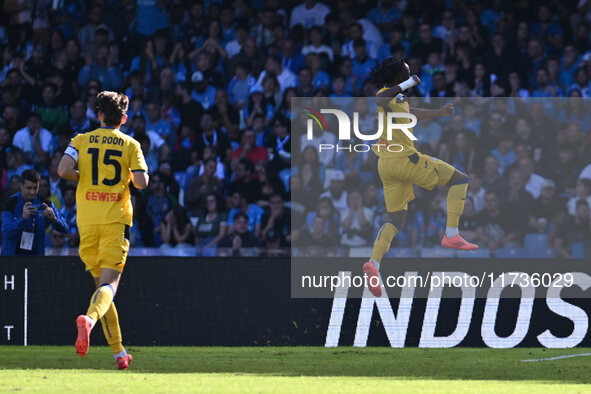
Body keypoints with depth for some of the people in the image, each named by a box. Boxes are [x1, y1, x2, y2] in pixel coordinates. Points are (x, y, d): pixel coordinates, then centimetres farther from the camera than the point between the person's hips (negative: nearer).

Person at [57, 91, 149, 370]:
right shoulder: (130, 145, 3)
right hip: (115, 220, -2)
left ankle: (119, 353, 12)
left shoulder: (81, 141, 7)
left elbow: (63, 170, -8)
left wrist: (85, 176, 11)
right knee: (109, 284, -7)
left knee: (100, 283, 12)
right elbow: (141, 182, -8)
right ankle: (90, 318, -42)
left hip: (87, 221, 2)